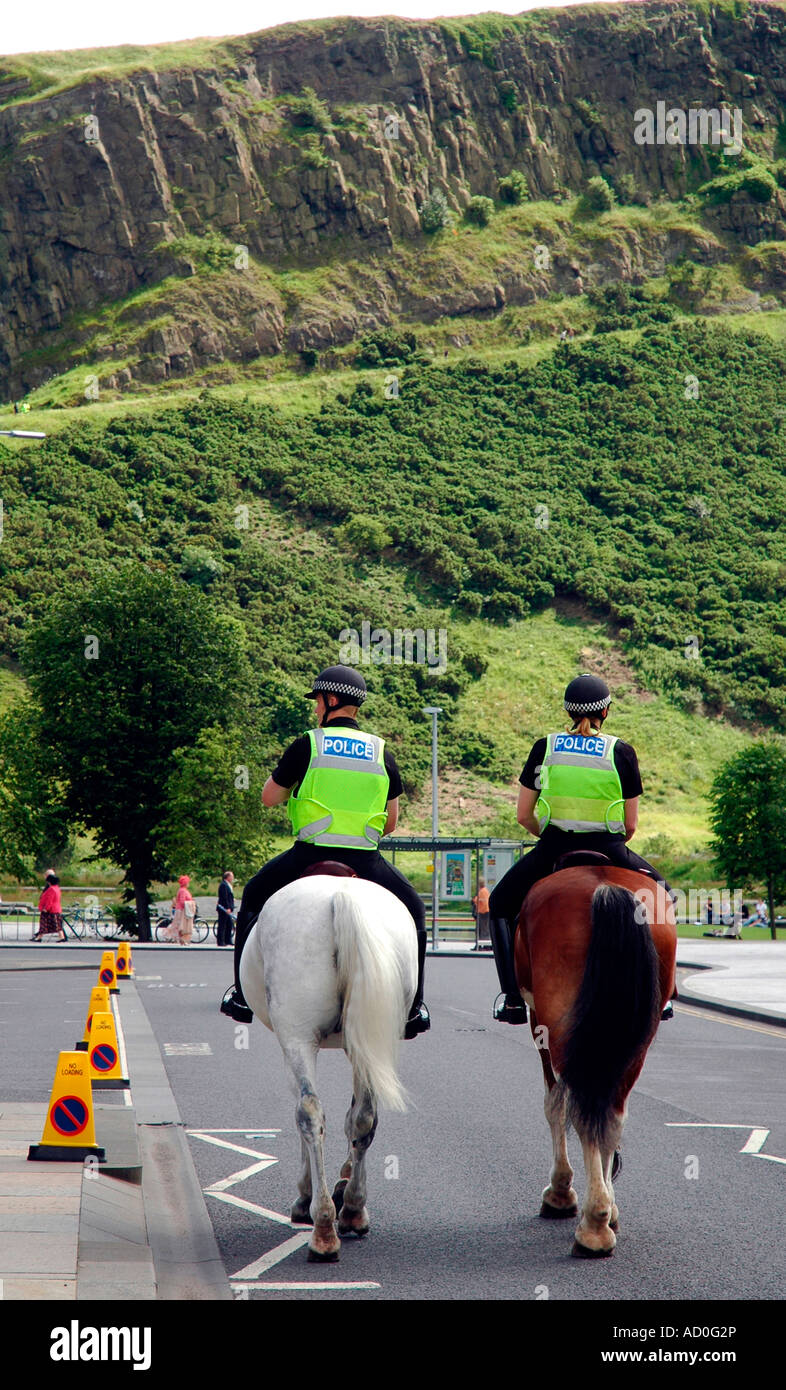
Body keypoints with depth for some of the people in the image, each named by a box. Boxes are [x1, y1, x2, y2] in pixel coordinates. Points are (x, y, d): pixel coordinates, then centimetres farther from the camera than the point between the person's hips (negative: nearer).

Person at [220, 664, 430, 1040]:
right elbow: (391, 822, 15)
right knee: (412, 912, 24)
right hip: (366, 863, 1)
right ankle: (412, 1007, 16)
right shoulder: (382, 753, 10)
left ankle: (242, 995, 22)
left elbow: (269, 797, 11)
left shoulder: (307, 745, 1)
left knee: (253, 900, 24)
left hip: (311, 855, -1)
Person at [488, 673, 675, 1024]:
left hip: (553, 849, 0)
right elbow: (630, 825, 3)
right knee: (662, 894, 27)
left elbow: (523, 815, 5)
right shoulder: (622, 752, 1)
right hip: (609, 848, 0)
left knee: (500, 905, 23)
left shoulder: (544, 748, 3)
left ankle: (512, 999, 9)